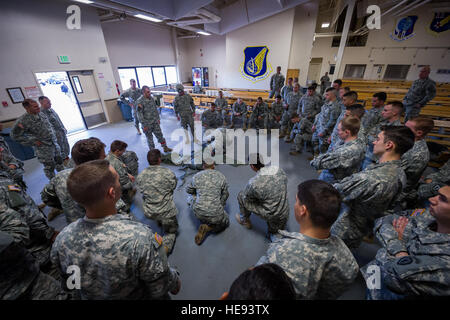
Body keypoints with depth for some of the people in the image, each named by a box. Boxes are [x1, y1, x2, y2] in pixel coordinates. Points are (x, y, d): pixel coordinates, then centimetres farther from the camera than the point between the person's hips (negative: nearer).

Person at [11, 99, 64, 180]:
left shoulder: (41, 114, 4)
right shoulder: (23, 120, -16)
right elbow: (15, 135, -10)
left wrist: (53, 135, 11)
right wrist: (33, 141, -13)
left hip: (54, 143, 6)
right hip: (43, 148, -6)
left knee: (59, 161, 17)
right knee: (49, 167, 3)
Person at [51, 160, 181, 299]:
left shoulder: (61, 239, -25)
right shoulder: (140, 238, -43)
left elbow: (68, 284, -5)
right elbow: (160, 289, -26)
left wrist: (79, 294, 15)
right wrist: (175, 284, -6)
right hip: (138, 296, -4)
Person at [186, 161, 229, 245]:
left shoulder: (196, 176, -1)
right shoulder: (221, 176, -1)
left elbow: (188, 190, 16)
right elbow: (225, 195, 11)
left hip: (198, 212, 2)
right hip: (215, 214, -2)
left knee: (191, 197, 31)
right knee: (225, 223, 30)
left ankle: (203, 220, 23)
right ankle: (208, 227, 4)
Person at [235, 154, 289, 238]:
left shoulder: (253, 183, -27)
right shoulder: (280, 170, -10)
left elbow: (246, 197, -7)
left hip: (270, 215, -5)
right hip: (284, 215, 6)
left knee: (241, 195, 10)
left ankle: (245, 221, 30)